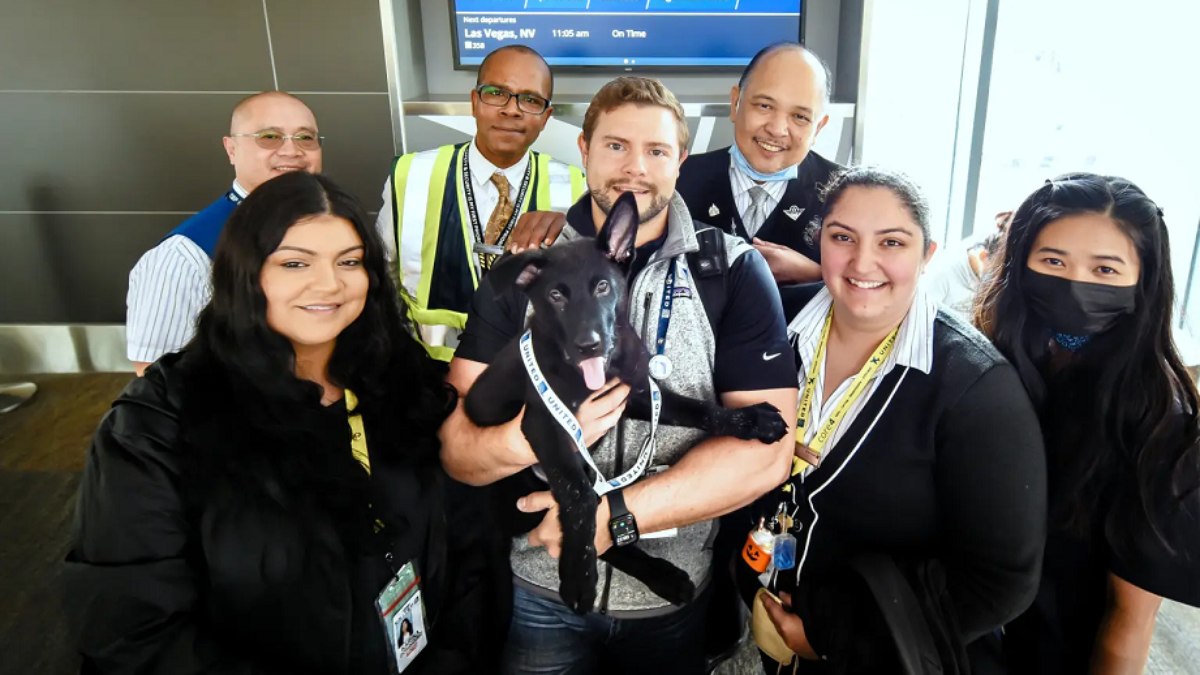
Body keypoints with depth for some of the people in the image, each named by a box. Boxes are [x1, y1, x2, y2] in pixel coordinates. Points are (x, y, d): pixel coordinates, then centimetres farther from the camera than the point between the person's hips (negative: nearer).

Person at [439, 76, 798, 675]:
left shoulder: (735, 273, -9)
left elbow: (765, 449, -16)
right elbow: (456, 444, -8)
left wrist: (616, 513, -23)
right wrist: (524, 440, -30)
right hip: (542, 592, 1)